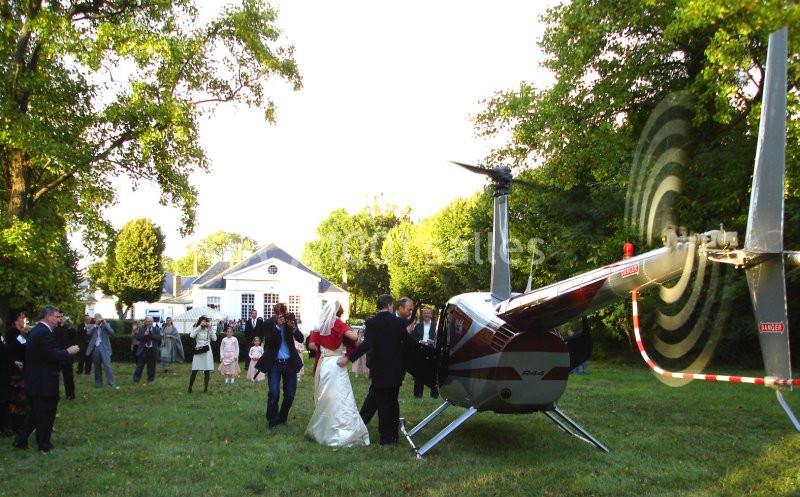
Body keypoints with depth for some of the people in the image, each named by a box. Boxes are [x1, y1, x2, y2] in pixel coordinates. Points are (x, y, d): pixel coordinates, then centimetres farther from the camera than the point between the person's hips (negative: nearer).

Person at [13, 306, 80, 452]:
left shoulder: (36, 330, 12)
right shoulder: (45, 332, -21)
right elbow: (52, 355, -26)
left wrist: (65, 352, 9)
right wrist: (68, 352, -12)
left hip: (34, 380, 10)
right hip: (44, 382, -10)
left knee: (35, 412, 21)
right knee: (45, 414, 5)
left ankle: (20, 440, 24)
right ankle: (44, 444, 16)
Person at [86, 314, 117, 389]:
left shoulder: (106, 325, 9)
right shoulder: (92, 326, 11)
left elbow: (112, 332, -8)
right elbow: (88, 333, -7)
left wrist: (105, 324, -13)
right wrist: (95, 325, -12)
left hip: (104, 348, -2)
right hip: (95, 348, 2)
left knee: (107, 365, -13)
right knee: (97, 367, 9)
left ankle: (112, 383, -14)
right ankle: (98, 383, 20)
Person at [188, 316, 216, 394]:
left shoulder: (208, 329, 5)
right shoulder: (196, 329, 4)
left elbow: (214, 339, -5)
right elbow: (192, 335, -15)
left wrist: (210, 328, -8)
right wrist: (199, 326, -14)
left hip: (207, 352, 1)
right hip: (198, 352, -1)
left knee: (207, 371, 3)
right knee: (194, 371, -3)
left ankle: (205, 388, 15)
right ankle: (190, 388, 12)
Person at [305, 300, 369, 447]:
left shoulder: (319, 326, 6)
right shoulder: (338, 324, -6)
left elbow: (312, 344, 2)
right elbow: (354, 337, -19)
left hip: (322, 363, 5)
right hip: (336, 363, -5)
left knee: (324, 399, 15)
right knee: (340, 399, -4)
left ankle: (318, 430, 22)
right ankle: (344, 433, -7)